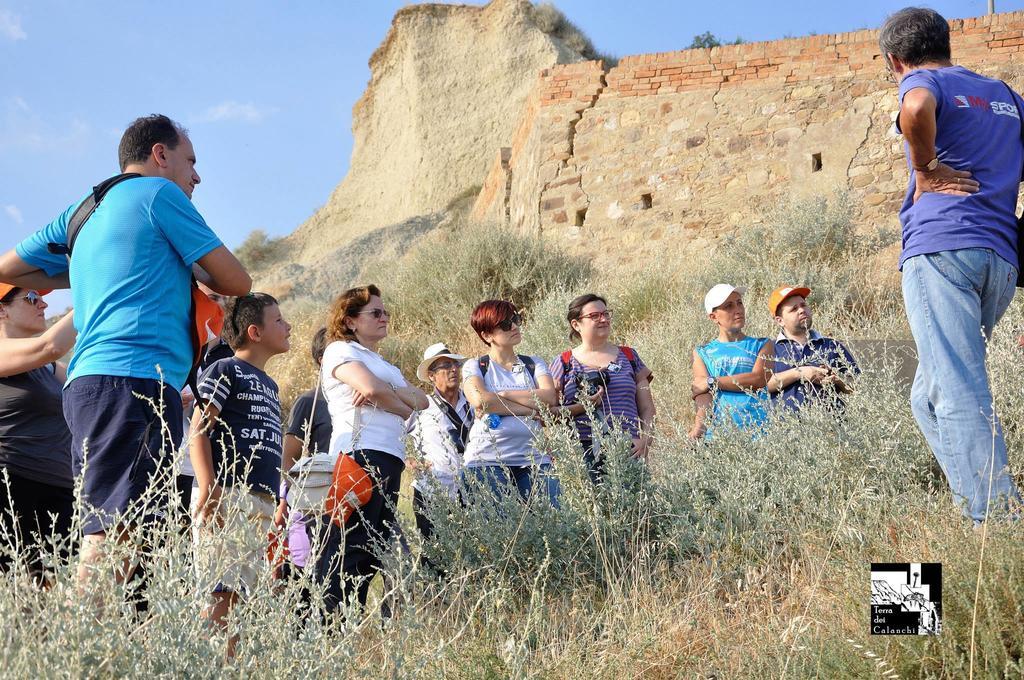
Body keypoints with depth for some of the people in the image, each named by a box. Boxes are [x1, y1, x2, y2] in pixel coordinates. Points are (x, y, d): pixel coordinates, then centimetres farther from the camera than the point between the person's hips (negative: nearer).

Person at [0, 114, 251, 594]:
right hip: (136, 379, -8)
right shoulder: (160, 193, 4)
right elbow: (236, 283, 4)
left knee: (104, 531, 6)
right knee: (115, 534, -18)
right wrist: (192, 270, 24)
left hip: (88, 381, 8)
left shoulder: (83, 210, 25)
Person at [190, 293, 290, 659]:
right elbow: (199, 431, -9)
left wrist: (278, 502, 21)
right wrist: (208, 488, -21)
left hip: (261, 503, 8)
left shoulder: (269, 385, 24)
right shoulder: (224, 370, 0)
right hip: (226, 495, -8)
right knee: (222, 593, -13)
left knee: (242, 592, 6)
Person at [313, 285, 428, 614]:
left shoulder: (385, 365, 30)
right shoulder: (340, 350, 6)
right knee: (348, 548, -16)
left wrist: (386, 391, -5)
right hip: (360, 454, -9)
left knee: (374, 549, 4)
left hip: (389, 460, 9)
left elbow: (422, 400, 13)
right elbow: (372, 387, -13)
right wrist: (403, 409, 5)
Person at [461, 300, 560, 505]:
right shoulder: (474, 366, 7)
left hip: (533, 460, 2)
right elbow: (480, 400, -13)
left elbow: (550, 398, -3)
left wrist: (503, 395, -9)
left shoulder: (534, 364, 16)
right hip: (486, 460, -2)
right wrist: (528, 410, -9)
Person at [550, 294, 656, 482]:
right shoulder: (563, 364, 11)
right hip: (583, 451, -1)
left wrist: (645, 440, -3)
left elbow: (647, 409, 14)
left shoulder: (628, 356, 17)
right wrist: (580, 407, -11)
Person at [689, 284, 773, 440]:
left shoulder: (762, 345, 19)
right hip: (719, 432, 0)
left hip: (759, 429, 0)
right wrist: (699, 428, -17)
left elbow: (759, 379, -1)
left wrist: (712, 382, 0)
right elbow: (704, 396, 3)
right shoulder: (702, 353, 19)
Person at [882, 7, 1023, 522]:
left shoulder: (923, 81, 5)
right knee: (929, 397, 15)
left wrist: (925, 172, -8)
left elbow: (916, 108, -21)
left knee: (960, 396, -13)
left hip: (941, 246, -7)